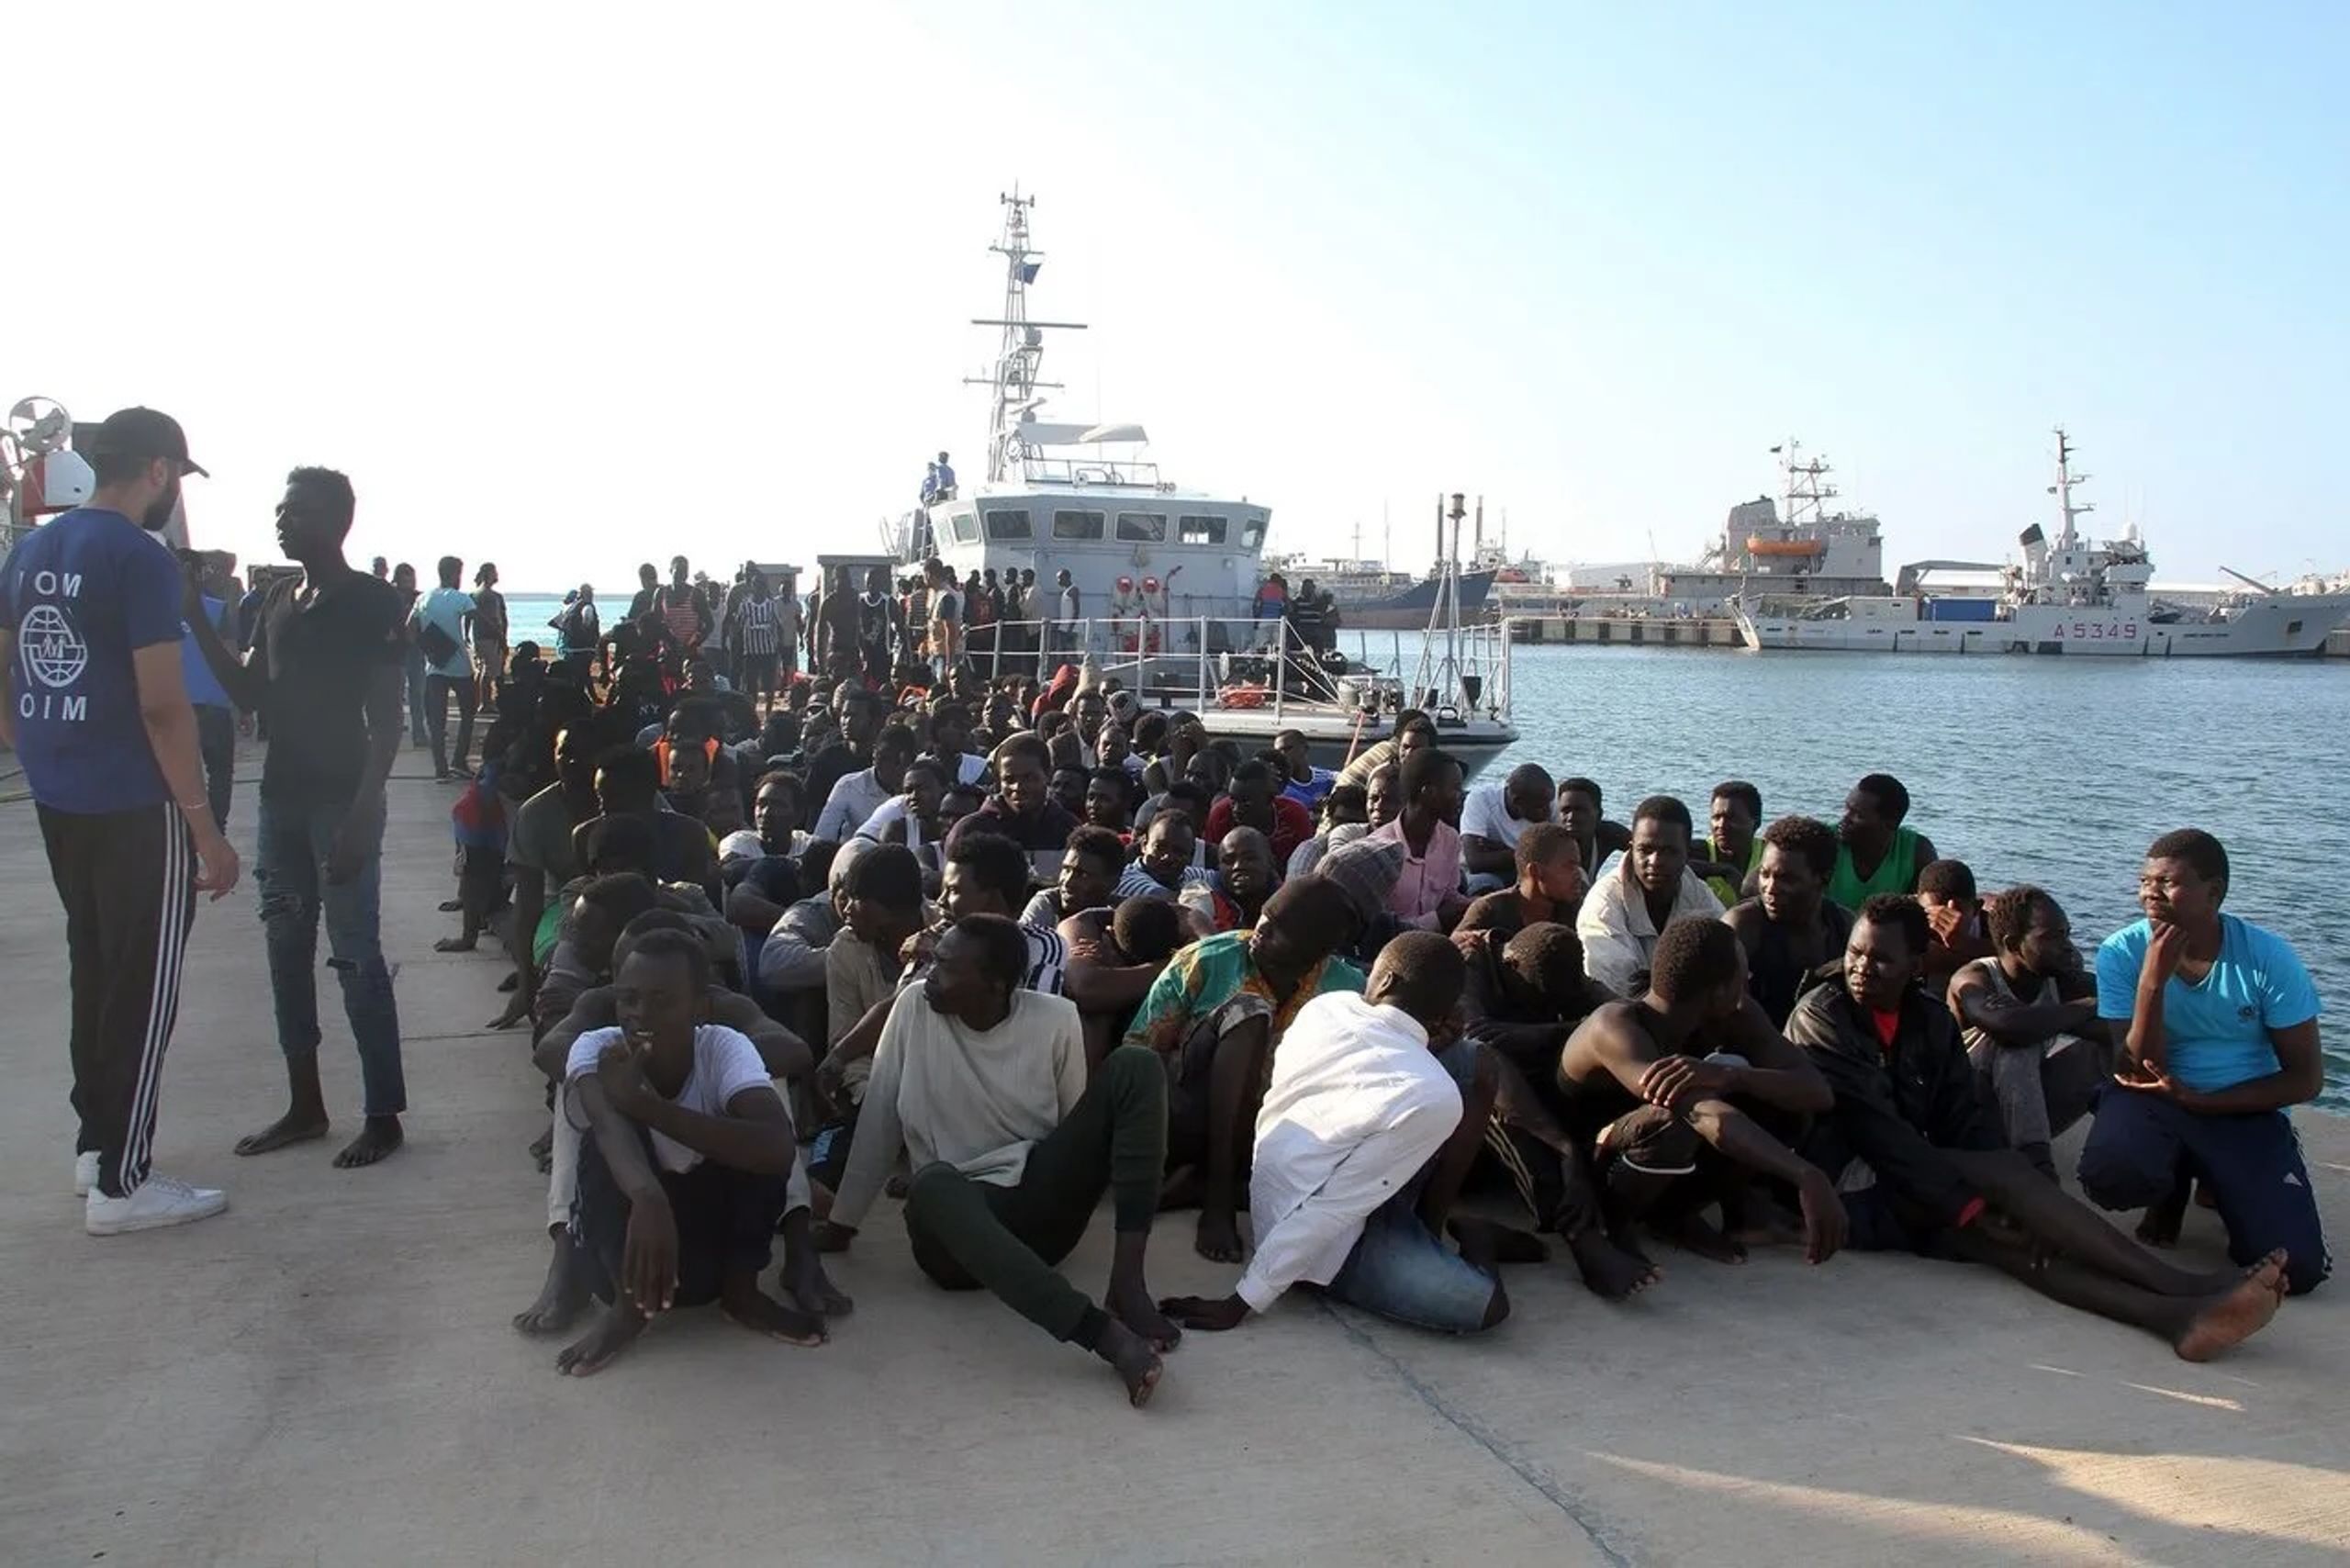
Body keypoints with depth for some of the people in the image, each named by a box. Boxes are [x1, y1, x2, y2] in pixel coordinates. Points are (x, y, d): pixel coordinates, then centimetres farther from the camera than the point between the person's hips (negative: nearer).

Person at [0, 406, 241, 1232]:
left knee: (94, 971, 19)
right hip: (134, 807, -8)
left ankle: (95, 1142, 30)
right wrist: (206, 826, -16)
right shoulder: (142, 559, -16)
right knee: (143, 986, 1)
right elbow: (162, 707, -19)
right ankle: (121, 1182, 8)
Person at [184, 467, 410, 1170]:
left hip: (342, 799, -8)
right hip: (282, 795, 8)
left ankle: (383, 1115, 3)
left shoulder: (373, 601, -9)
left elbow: (387, 719, -13)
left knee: (355, 957, -5)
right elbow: (251, 693, 17)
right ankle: (305, 1105, 20)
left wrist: (362, 813, -20)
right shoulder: (280, 598, 13)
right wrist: (198, 621, 6)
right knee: (287, 950, 10)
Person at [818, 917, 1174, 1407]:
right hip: (958, 1217, -2)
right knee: (932, 1183, -40)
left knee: (1134, 1066, -17)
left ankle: (1127, 1280, -27)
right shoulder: (914, 1008, -5)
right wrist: (841, 1222, 7)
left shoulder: (1056, 1019, -4)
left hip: (1041, 1203, 2)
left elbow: (1077, 1124, 9)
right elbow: (879, 1120, 1)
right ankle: (1106, 1333, -46)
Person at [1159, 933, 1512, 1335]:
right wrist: (1241, 1304, -24)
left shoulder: (1327, 1005, -10)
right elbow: (1328, 1212, -28)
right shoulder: (1431, 1097, -27)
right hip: (1322, 1242, -7)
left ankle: (1425, 1233, 11)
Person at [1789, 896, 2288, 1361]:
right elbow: (1873, 1130, -16)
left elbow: (1966, 1118, 4)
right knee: (2005, 1167, -23)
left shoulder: (1930, 1019, 13)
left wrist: (2002, 1202, -15)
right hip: (1851, 1188, -5)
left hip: (1920, 1189, 5)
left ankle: (2172, 1313, -43)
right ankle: (2183, 1286, -27)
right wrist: (1969, 1205, -20)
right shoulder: (1820, 1017, -8)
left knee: (2004, 1235, -24)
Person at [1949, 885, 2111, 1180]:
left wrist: (2045, 1021, -28)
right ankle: (2034, 1164, -35)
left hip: (2027, 1110, 5)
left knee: (2100, 1050, -17)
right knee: (2018, 1038, -30)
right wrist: (2081, 1010, -25)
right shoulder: (1974, 979, -18)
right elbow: (2009, 1025, -40)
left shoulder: (2066, 984, -4)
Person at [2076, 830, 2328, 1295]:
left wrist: (2200, 1100, -16)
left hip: (2246, 1112, 1)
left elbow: (2306, 1079, -5)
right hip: (2152, 1101, 0)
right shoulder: (2121, 954, -11)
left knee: (2296, 1268, -17)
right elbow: (2138, 1071, -14)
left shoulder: (2269, 958, -11)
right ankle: (2172, 1185, 7)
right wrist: (2152, 979, -27)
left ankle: (2219, 1183, 19)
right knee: (2109, 1176, -34)